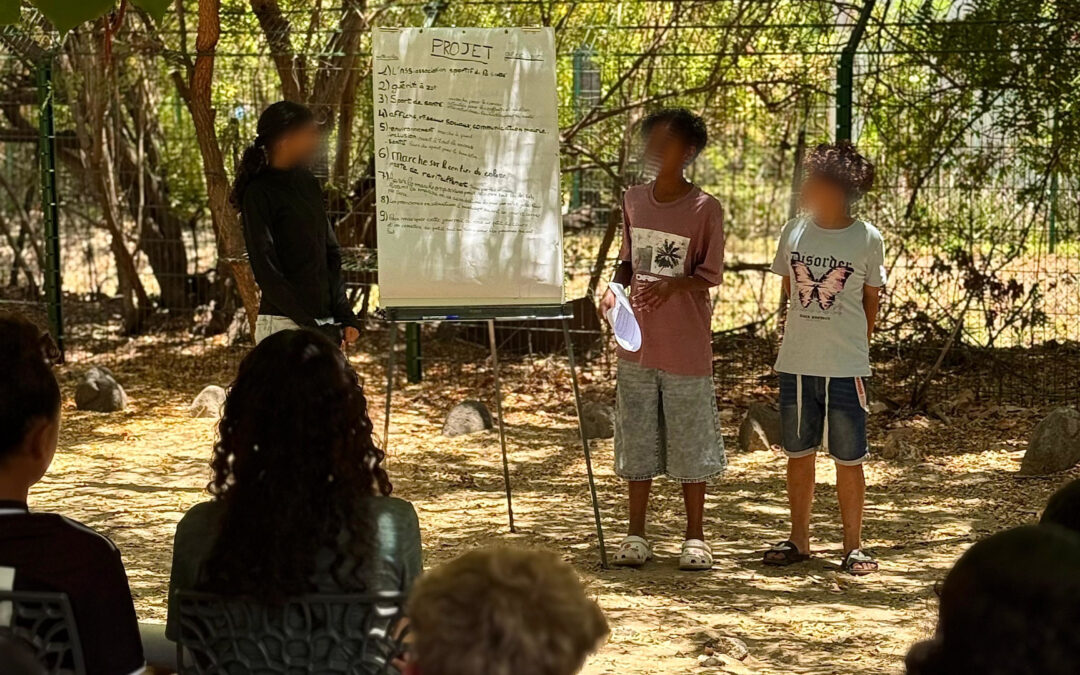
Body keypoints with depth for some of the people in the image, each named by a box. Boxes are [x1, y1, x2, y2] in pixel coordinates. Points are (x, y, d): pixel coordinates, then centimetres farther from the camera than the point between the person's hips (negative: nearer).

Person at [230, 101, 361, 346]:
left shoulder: (308, 184, 15)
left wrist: (345, 317, 6)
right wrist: (310, 325, -14)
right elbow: (266, 270, -10)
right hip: (284, 324, -7)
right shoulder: (259, 193, -6)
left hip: (324, 322, 7)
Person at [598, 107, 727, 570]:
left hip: (687, 349, -4)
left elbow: (710, 274, -7)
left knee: (690, 444, 4)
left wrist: (674, 285, -26)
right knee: (637, 441, 9)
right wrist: (615, 288, -4)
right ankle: (636, 536, 18)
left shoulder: (704, 208, -7)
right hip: (638, 343, 4)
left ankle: (695, 538, 15)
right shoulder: (634, 200, 7)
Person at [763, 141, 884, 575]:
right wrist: (803, 333, 13)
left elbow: (871, 299, 6)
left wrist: (855, 345, 7)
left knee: (848, 459, 2)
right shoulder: (794, 232, 4)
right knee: (798, 454, 10)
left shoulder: (866, 238, -4)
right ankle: (799, 539, 20)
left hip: (846, 367, -3)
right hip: (795, 364, 3)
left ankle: (853, 546, 12)